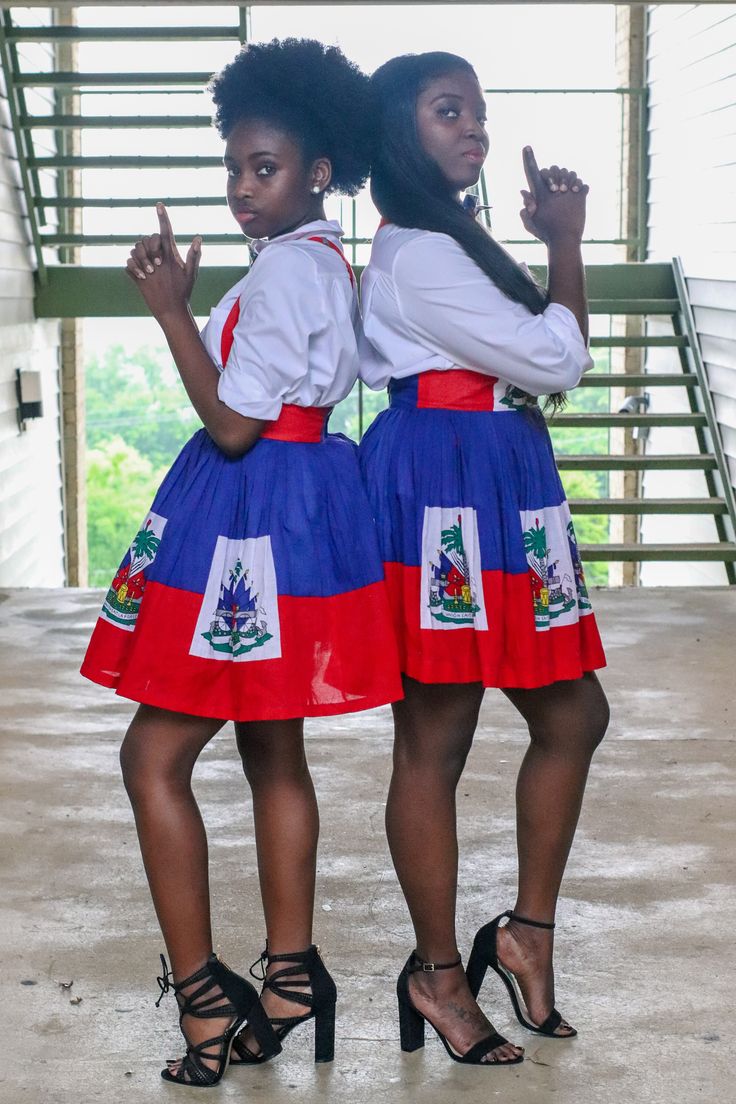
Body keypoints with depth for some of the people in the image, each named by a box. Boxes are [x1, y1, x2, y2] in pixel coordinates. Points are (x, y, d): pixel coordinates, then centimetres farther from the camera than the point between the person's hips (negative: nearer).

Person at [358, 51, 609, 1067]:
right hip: (441, 487, -10)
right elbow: (556, 360, -13)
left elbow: (532, 364, 20)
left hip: (497, 490, 10)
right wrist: (567, 240, 1)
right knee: (434, 743, -1)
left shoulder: (450, 244, 19)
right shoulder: (417, 255, -13)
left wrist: (553, 241, 13)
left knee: (574, 712, 11)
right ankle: (439, 972, 11)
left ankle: (529, 933, 22)